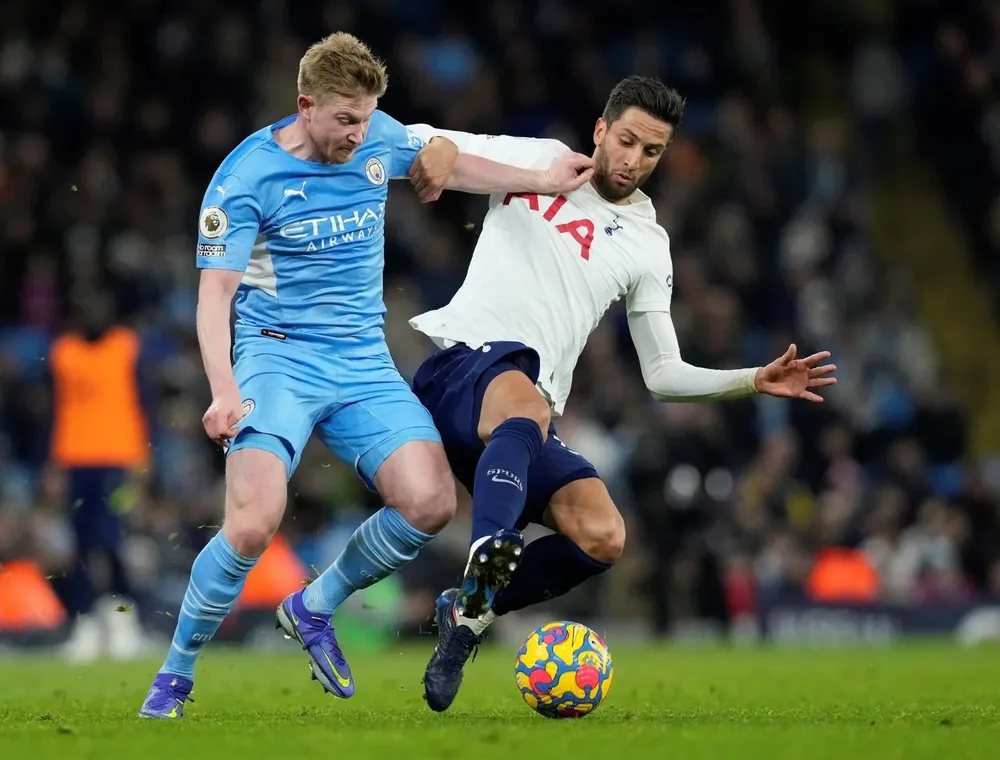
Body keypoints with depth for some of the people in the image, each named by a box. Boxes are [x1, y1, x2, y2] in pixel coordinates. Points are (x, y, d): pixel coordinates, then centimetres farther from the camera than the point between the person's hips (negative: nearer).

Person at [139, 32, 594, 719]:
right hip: (277, 357, -5)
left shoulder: (380, 138, 4)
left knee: (431, 503, -16)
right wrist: (224, 392, -29)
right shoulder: (247, 177, -11)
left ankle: (313, 610, 11)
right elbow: (215, 294, -14)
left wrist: (543, 181, 26)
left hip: (364, 364, 5)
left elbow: (442, 162, 26)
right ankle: (175, 675, -4)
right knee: (254, 524, -26)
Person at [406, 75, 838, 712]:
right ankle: (487, 565, -58)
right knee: (525, 403, -41)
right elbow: (421, 141, 12)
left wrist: (756, 381, 4)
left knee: (603, 536, -20)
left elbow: (664, 375, 18)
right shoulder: (539, 163, 10)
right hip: (460, 366, -4)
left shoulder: (648, 246, 18)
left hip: (529, 415, 4)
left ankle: (470, 612, -3)